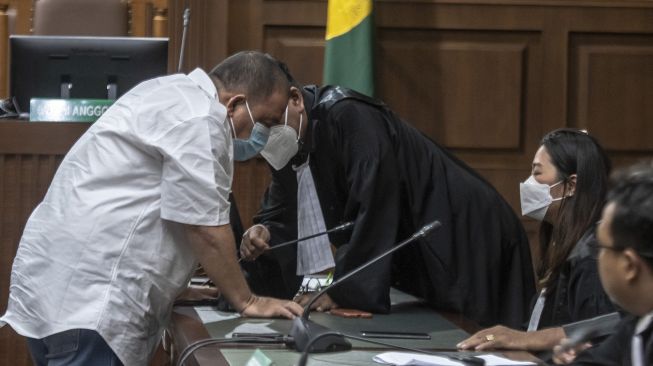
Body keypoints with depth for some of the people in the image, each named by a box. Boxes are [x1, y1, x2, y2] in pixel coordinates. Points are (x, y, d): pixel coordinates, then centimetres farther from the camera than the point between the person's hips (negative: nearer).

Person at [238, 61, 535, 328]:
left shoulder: (348, 116, -23)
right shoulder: (286, 146, 3)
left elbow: (375, 210, -28)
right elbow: (281, 213, 9)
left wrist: (340, 288, -26)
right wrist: (264, 233, -14)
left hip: (468, 242, -8)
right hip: (416, 257, 8)